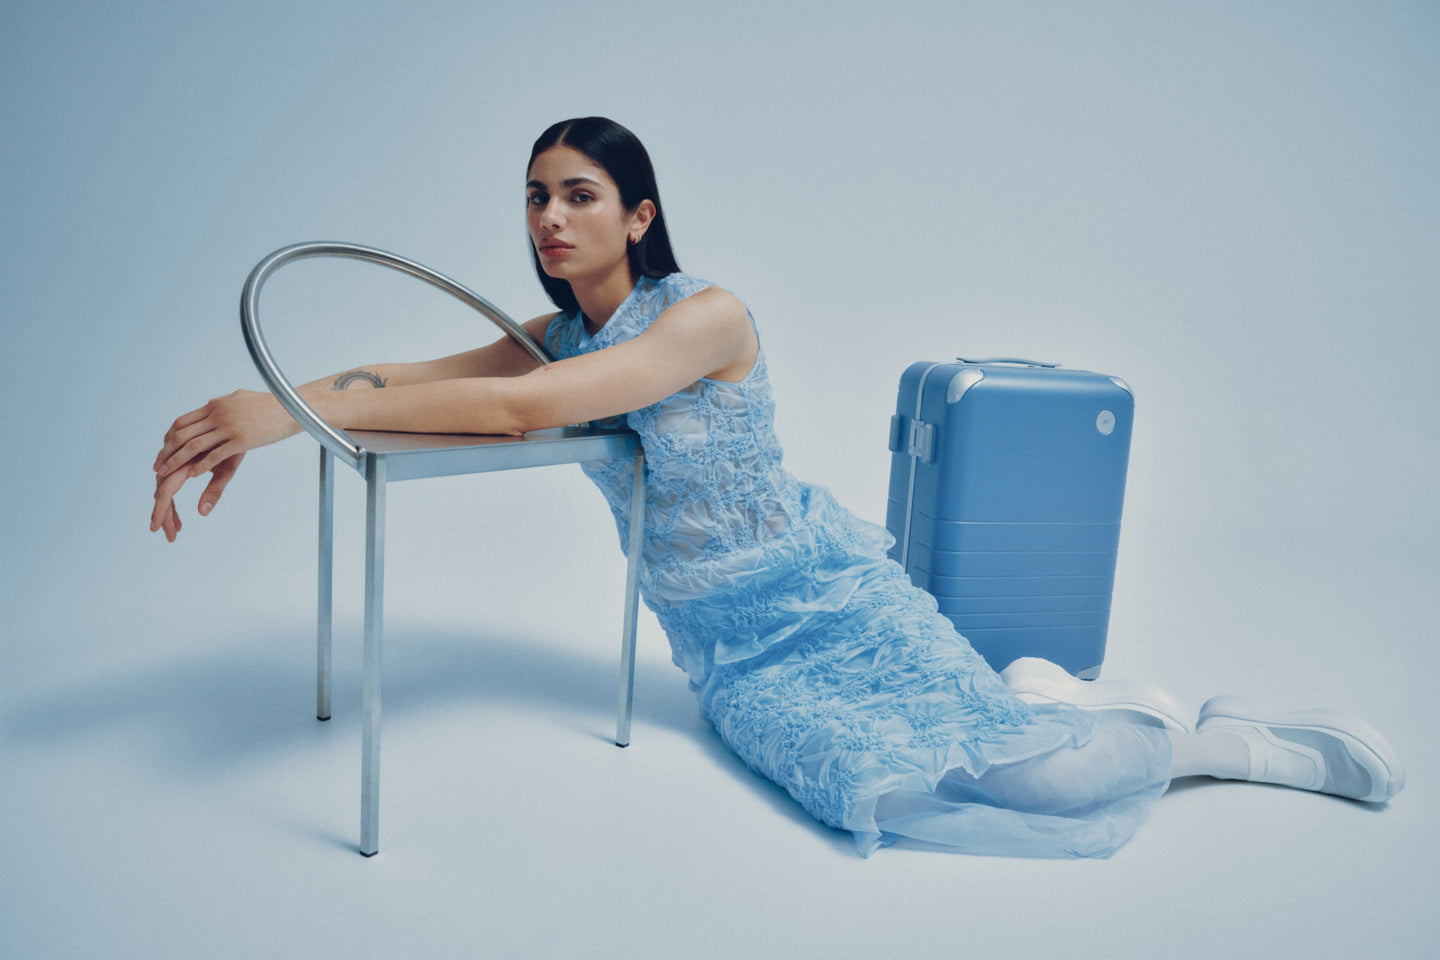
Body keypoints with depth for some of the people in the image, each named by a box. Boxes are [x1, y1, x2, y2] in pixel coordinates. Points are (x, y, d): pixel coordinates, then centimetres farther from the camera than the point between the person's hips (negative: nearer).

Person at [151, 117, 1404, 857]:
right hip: (730, 655, 5)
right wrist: (250, 413, -24)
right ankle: (1029, 697, 11)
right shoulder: (555, 336, 6)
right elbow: (404, 377, -6)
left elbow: (522, 410, -30)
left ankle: (1210, 735, 17)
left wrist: (290, 407, -32)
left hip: (830, 596, -4)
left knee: (1025, 768, -18)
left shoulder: (709, 314, -17)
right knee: (875, 792, -22)